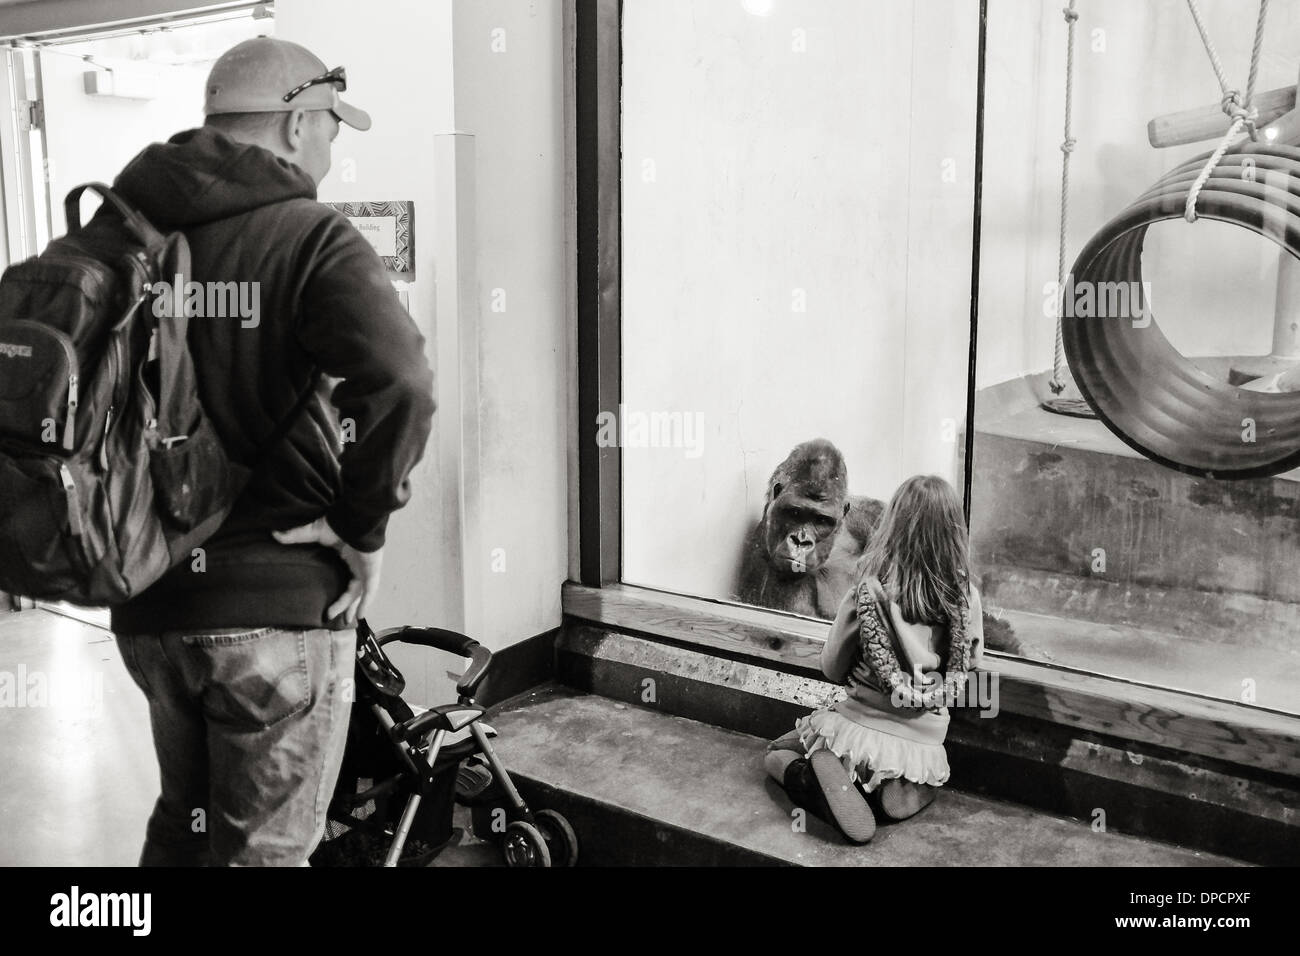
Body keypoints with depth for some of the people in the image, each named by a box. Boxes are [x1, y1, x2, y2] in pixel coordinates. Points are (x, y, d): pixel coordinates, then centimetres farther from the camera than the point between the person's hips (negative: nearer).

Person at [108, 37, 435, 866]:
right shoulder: (312, 239, -13)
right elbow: (401, 383, -29)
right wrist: (365, 526, -15)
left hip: (147, 595, 6)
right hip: (277, 600, -6)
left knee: (182, 822, 27)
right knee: (264, 847, 12)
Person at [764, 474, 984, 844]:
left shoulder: (868, 591, -14)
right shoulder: (967, 596, -10)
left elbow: (832, 668, -2)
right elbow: (971, 659, 10)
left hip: (860, 732, 0)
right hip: (923, 747, 0)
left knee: (777, 752, 21)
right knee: (900, 804, 25)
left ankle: (822, 779, -9)